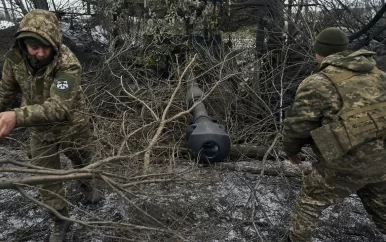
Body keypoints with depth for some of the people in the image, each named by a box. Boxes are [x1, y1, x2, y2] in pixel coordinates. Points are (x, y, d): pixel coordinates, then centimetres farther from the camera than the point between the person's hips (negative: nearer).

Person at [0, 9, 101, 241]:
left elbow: (60, 106, -43)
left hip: (72, 126, -3)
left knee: (82, 162, 22)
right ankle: (60, 219, 32)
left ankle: (85, 184, 57)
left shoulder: (68, 64, -32)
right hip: (40, 131, 3)